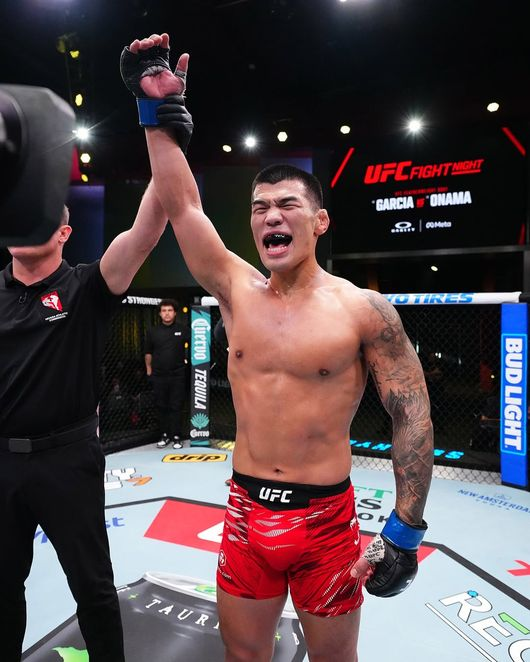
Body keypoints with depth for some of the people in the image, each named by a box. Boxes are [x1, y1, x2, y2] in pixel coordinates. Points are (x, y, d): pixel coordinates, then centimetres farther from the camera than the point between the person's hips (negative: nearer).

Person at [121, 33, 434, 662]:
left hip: (327, 521, -3)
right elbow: (181, 204, -4)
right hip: (246, 514, 3)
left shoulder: (364, 309, -11)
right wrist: (159, 112, -4)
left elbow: (413, 414, -8)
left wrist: (405, 529, -9)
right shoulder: (237, 291, -1)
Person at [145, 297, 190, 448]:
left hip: (178, 375, -2)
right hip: (158, 375, 2)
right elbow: (148, 352, 13)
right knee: (161, 407, 9)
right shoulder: (153, 331, 5)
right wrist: (149, 368, 13)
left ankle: (176, 437, 10)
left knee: (176, 407, 2)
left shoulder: (182, 330, -1)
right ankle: (164, 435, 21)